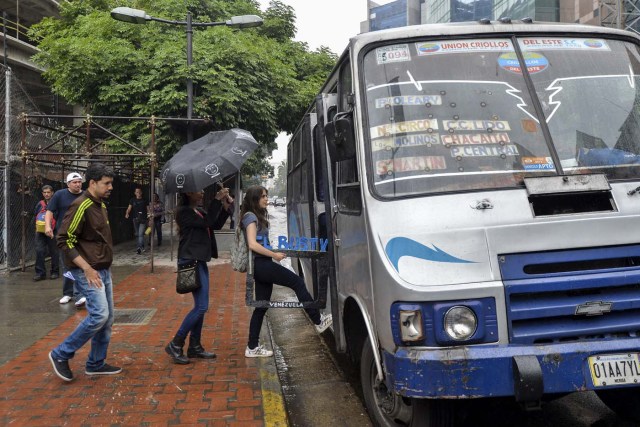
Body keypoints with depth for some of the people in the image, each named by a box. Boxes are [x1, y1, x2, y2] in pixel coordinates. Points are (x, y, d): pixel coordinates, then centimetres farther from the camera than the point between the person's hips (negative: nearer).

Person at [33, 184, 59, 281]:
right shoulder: (40, 204, 12)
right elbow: (35, 216, 20)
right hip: (40, 232, 4)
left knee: (54, 252, 5)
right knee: (39, 251, -2)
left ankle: (55, 272, 15)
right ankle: (40, 273, 3)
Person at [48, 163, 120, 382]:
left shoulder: (101, 205, 13)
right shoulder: (81, 206, -16)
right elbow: (64, 240, -19)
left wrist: (105, 266, 17)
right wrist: (87, 268, -22)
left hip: (103, 270, 9)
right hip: (88, 271, -9)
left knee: (107, 318, 9)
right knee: (99, 315, -15)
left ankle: (96, 364, 20)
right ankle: (61, 355, 1)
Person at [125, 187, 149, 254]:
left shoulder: (145, 200, 3)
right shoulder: (132, 200, 7)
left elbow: (148, 209, 4)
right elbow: (129, 208, 0)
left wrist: (149, 214, -15)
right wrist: (127, 214, -19)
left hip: (143, 219, -4)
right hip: (135, 219, 4)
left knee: (141, 234, -15)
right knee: (137, 234, 13)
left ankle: (140, 247, -23)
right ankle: (142, 247, 28)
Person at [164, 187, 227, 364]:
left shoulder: (199, 212, 16)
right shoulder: (183, 211, -11)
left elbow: (215, 223, 9)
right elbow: (207, 222, -18)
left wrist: (222, 203, -1)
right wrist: (217, 200, -15)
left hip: (200, 261, 10)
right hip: (191, 262, -10)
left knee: (200, 306, 12)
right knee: (201, 306, -11)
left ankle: (195, 346, 20)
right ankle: (175, 345, -3)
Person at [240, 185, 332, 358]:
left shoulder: (258, 216, 20)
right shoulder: (251, 217, -10)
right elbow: (252, 244, -20)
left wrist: (273, 254, 6)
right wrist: (274, 255, -16)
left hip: (261, 265, 10)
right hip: (261, 264, -10)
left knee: (261, 306, 9)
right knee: (297, 282, -7)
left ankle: (252, 348, 12)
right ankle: (319, 321, -2)